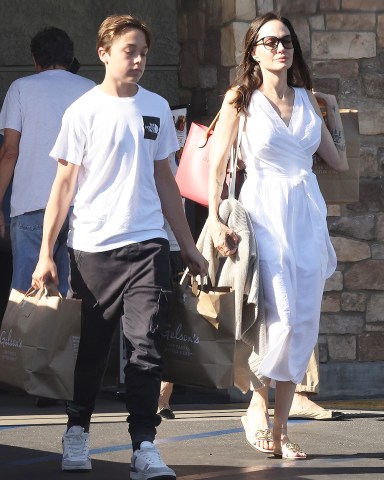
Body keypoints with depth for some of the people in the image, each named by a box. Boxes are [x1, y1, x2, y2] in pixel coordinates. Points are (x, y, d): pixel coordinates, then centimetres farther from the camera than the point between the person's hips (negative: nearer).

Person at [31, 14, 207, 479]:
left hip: (146, 245, 2)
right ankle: (77, 431, 27)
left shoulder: (156, 108, 9)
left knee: (146, 345, -6)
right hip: (91, 248, -2)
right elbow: (64, 184, -1)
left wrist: (188, 245, 17)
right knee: (90, 348, 8)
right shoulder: (83, 112, -2)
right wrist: (46, 252, -5)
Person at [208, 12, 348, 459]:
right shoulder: (240, 99, 0)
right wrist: (214, 221, -10)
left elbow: (339, 161, 16)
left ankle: (279, 429, 9)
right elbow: (216, 164, -1)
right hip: (265, 211, -4)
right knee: (283, 318, -15)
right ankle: (257, 407, 7)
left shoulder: (306, 100, 11)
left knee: (305, 325, 1)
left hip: (307, 213, 5)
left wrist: (334, 114, 17)